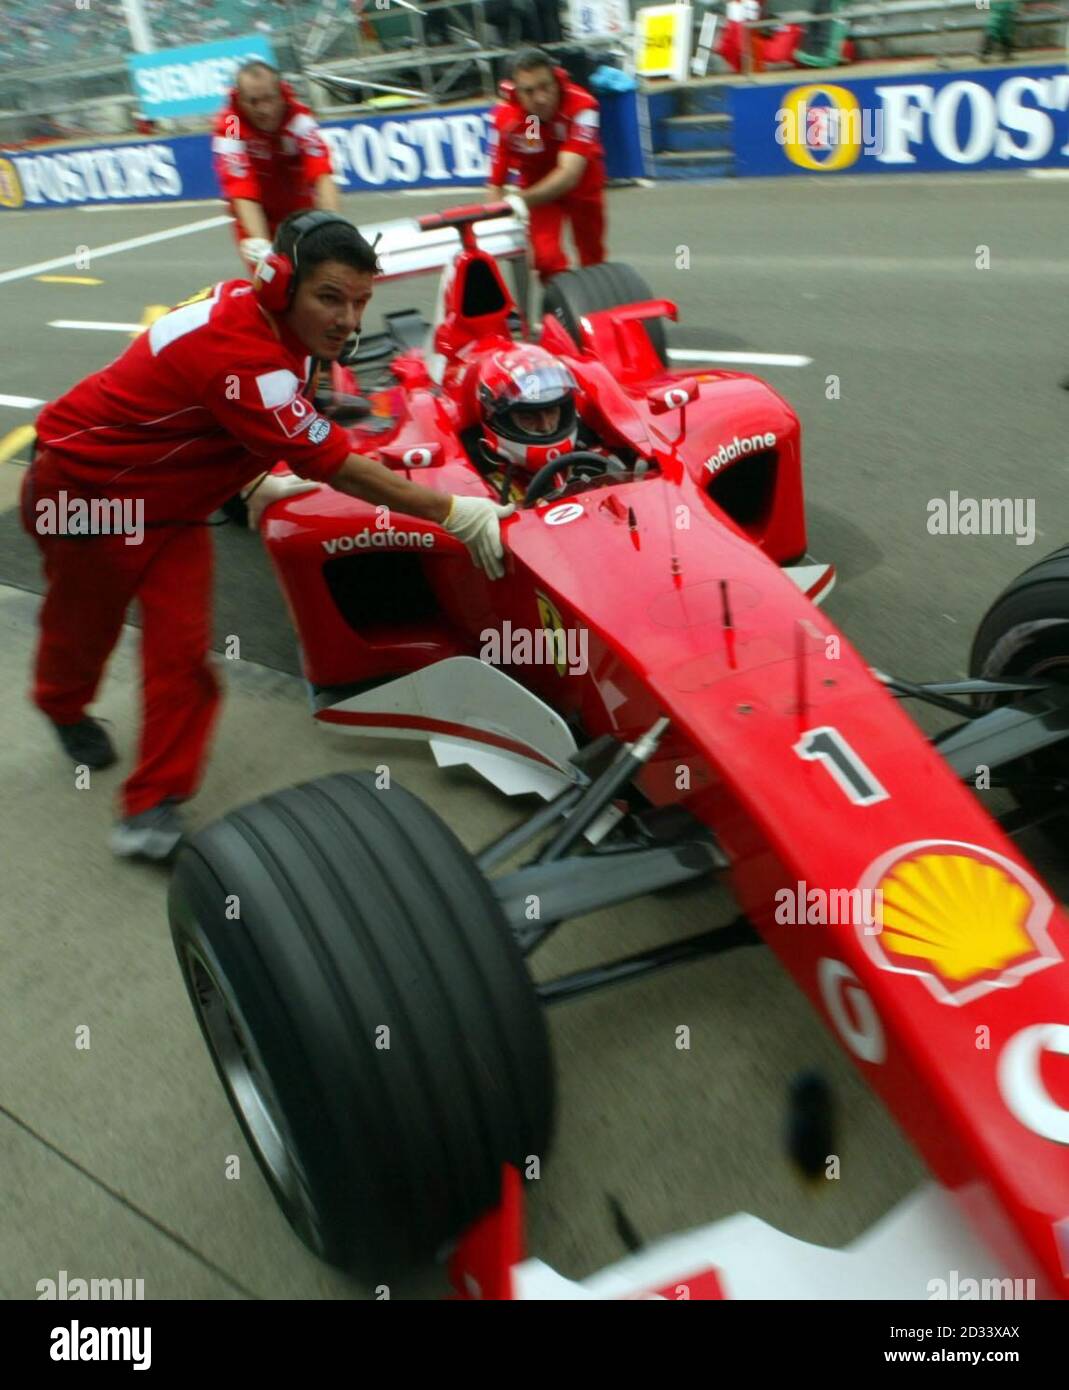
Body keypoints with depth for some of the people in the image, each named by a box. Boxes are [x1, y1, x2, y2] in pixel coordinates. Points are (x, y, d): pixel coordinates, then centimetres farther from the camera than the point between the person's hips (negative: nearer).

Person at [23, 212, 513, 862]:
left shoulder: (253, 307, -9)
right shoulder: (242, 355, -36)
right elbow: (336, 467, -34)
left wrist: (255, 483, 16)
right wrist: (454, 513, -30)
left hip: (166, 502, 7)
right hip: (83, 492, -7)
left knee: (181, 647, -5)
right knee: (83, 625, 17)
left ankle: (152, 811, 1)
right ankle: (63, 706, 51)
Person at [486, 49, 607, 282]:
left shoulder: (581, 105, -36)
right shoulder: (504, 117, -32)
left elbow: (569, 173, -46)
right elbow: (496, 182, -26)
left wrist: (522, 200, -59)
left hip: (582, 184, 0)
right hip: (537, 187, 0)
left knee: (593, 258, 18)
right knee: (546, 257, -21)